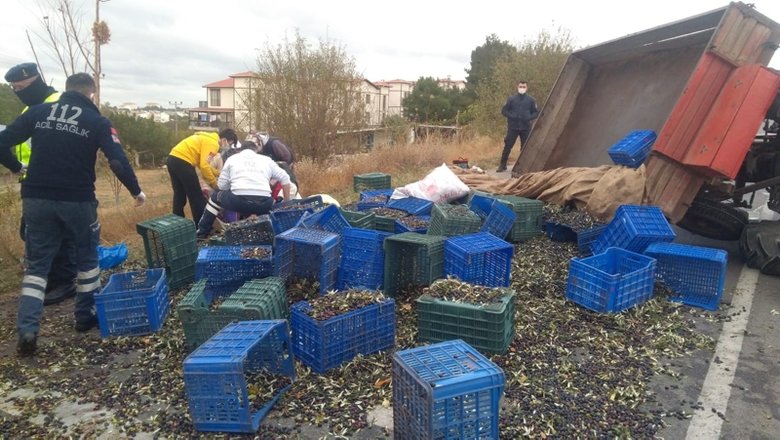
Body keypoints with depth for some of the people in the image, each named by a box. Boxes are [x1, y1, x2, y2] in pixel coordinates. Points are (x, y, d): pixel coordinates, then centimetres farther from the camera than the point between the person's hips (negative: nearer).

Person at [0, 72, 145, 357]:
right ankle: (85, 317, 24)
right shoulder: (97, 121, -1)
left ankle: (27, 331, 2)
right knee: (87, 257, 17)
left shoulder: (37, 112, 8)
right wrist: (136, 191, 4)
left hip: (36, 198, 3)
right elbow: (118, 160, -8)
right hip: (77, 200, -3)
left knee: (37, 264, 10)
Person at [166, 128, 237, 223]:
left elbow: (202, 162, 21)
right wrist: (214, 184, -6)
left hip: (173, 159, 10)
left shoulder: (208, 138, 20)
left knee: (179, 195, 19)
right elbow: (204, 165, -17)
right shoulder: (213, 143, -9)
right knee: (197, 197, 0)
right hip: (182, 162, -10)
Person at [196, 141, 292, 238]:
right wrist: (287, 202, 25)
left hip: (238, 200, -1)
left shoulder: (232, 158, 22)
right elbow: (285, 178, 18)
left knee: (215, 196, 31)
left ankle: (201, 233, 36)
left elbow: (221, 185, 17)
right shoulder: (267, 159, 24)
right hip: (263, 202, 1)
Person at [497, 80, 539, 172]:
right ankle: (503, 165, 8)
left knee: (525, 147, 5)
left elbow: (536, 113, 8)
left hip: (526, 128, 1)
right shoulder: (511, 99, 1)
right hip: (513, 127, -1)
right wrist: (511, 116, -13)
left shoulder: (531, 100, 2)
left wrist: (529, 117, -12)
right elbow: (504, 110, 4)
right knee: (508, 146, -2)